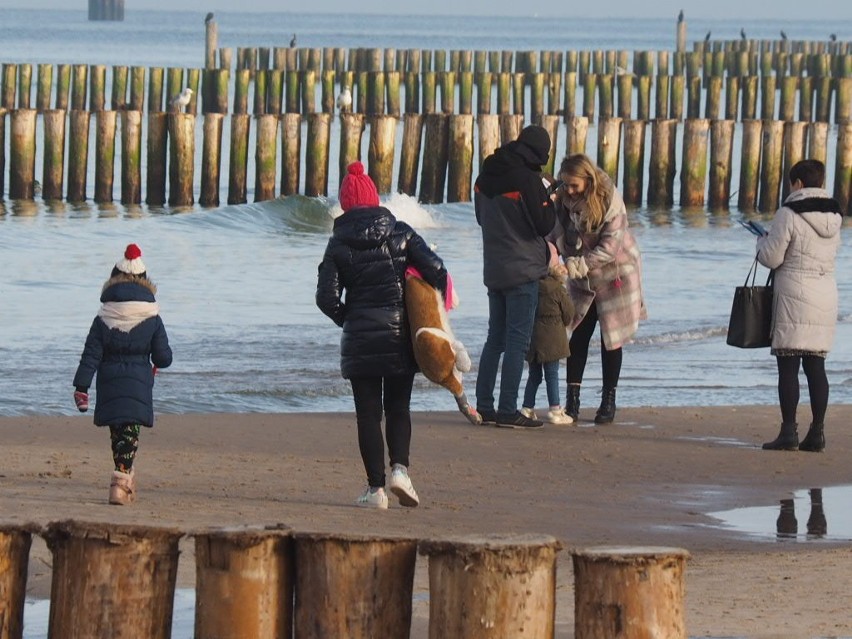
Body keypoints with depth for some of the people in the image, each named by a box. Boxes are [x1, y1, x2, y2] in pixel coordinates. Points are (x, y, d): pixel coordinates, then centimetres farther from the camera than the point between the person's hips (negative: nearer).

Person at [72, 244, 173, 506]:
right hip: (139, 386, -2)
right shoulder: (152, 320, -4)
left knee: (117, 433, 16)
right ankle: (121, 480, -17)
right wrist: (155, 362, 22)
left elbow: (90, 356, -3)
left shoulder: (103, 320, -2)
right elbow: (164, 358, -1)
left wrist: (81, 387, -1)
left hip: (109, 386, 2)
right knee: (130, 434, -3)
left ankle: (126, 477, 26)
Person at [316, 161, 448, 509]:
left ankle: (376, 487, -1)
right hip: (400, 334, 1)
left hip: (359, 338, -1)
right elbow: (436, 271, -9)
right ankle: (399, 468, -9)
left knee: (368, 413, 3)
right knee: (398, 408, 12)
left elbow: (327, 297, -5)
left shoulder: (338, 243, -1)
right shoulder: (400, 232, -1)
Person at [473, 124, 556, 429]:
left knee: (495, 338, 14)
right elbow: (545, 224, -12)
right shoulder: (527, 179, -15)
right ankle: (508, 411, -7)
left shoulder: (485, 177, 9)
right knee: (517, 341, -5)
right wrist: (548, 201, 3)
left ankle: (484, 406, 14)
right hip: (523, 270, -7)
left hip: (493, 271, 7)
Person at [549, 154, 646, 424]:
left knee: (611, 340, 2)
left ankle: (608, 401, 12)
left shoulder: (609, 199, -22)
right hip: (582, 280, 4)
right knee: (578, 337, -1)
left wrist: (582, 264, -31)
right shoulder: (562, 201, -9)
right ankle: (572, 401, 0)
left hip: (614, 274, -4)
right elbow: (555, 235, -8)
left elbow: (612, 244, -24)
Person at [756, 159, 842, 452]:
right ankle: (817, 432, 8)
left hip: (794, 292, -6)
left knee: (788, 365, -4)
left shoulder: (789, 214, -10)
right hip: (826, 293, 6)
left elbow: (772, 258, -9)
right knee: (816, 366, 10)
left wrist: (763, 241, 14)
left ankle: (788, 432, -7)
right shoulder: (834, 216, 10)